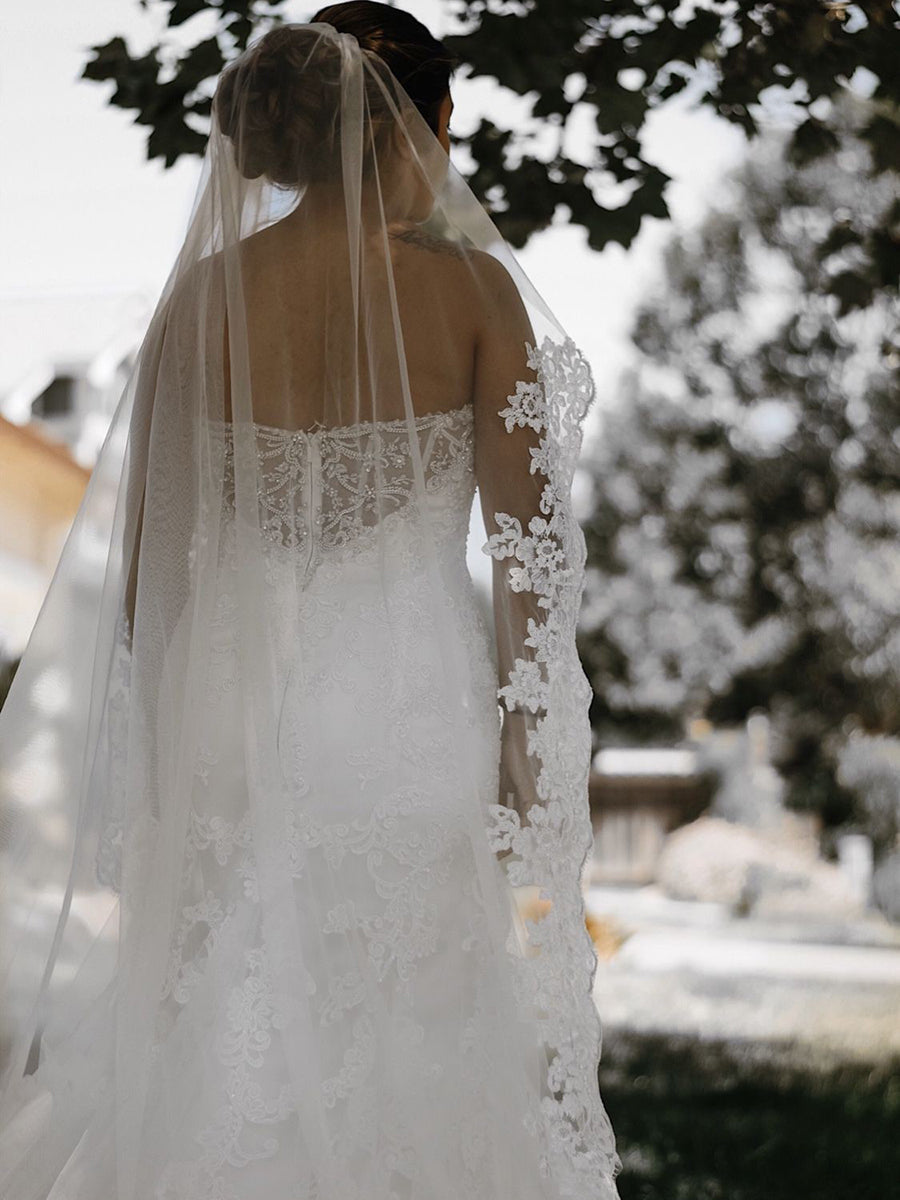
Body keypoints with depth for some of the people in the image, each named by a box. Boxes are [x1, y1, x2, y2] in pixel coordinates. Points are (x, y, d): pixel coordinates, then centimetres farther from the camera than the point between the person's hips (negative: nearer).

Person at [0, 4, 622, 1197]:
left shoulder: (205, 294, -2)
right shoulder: (471, 288, -7)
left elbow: (152, 555, 0)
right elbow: (528, 545, -8)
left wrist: (176, 764, 10)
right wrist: (526, 757, 0)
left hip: (246, 713, 2)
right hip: (423, 708, -1)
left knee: (235, 1057, 13)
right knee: (425, 1063, 11)